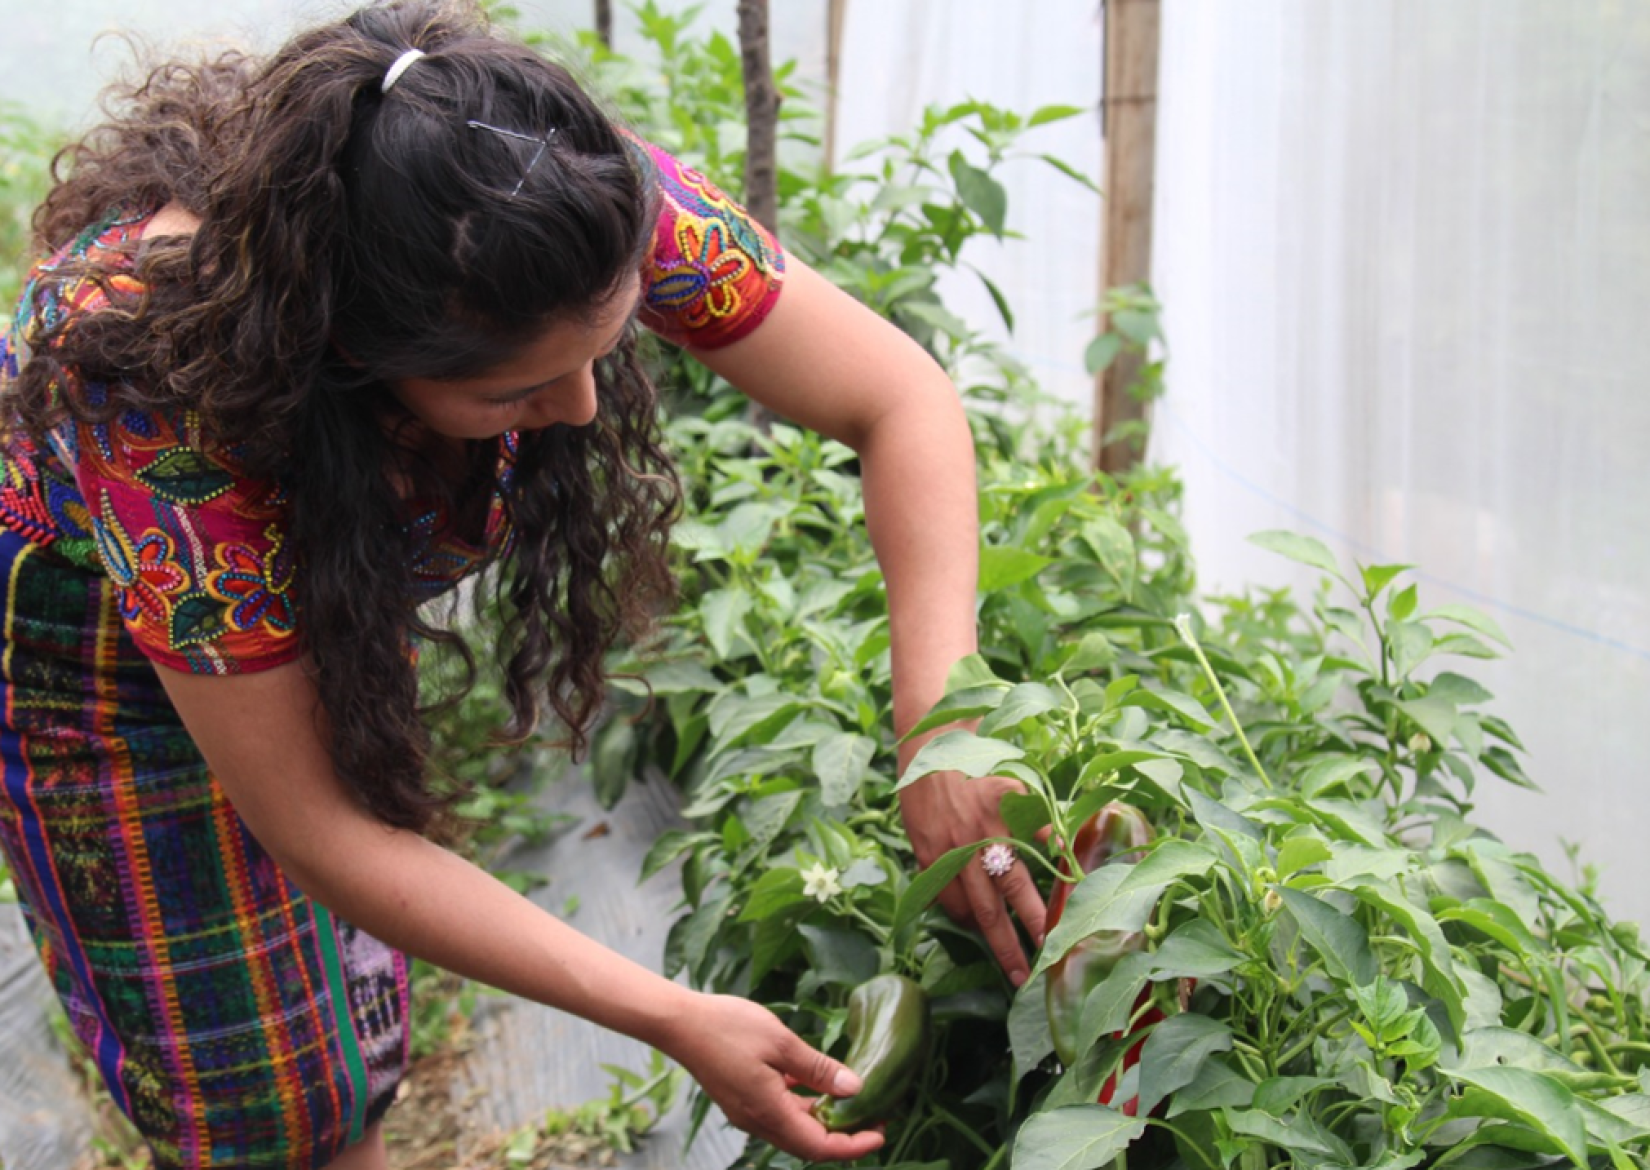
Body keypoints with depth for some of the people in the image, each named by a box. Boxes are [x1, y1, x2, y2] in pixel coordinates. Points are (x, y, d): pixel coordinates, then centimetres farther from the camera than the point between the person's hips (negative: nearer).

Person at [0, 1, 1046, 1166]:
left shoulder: (587, 200, -32)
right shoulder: (166, 383, -42)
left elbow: (901, 400, -25)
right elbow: (318, 832, -34)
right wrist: (672, 1020, -33)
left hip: (330, 595, 4)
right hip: (94, 635, -4)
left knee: (355, 1065, 15)